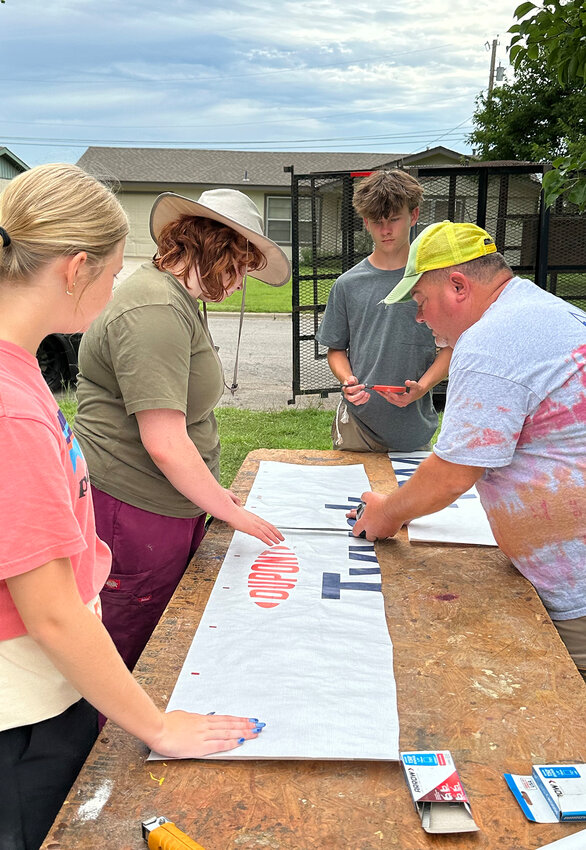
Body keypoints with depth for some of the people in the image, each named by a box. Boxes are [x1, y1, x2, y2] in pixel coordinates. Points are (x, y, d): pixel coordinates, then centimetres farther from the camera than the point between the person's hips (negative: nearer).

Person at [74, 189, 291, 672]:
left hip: (171, 505, 10)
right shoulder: (154, 311, -21)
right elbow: (166, 445, -24)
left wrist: (214, 491, 19)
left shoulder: (178, 301, 14)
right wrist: (231, 512, -12)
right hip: (134, 514, -10)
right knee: (134, 667, 6)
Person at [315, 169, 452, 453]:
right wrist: (347, 381, -11)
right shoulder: (348, 285, 3)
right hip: (356, 422, 1)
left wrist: (421, 387, -15)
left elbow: (451, 347, 0)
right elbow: (336, 350, 9)